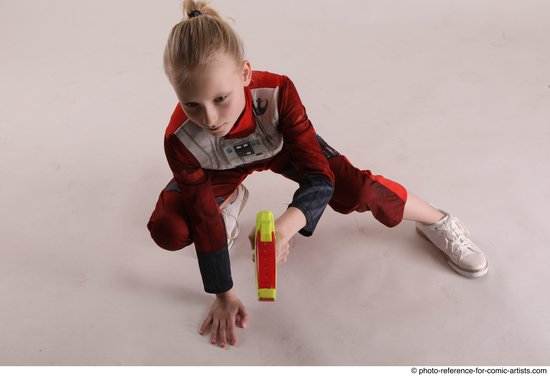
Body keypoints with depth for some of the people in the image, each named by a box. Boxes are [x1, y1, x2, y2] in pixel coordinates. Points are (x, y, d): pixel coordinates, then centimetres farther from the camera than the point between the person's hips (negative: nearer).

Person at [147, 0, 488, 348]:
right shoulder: (180, 140, -38)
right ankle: (230, 199, 12)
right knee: (167, 231, -19)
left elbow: (319, 178, -38)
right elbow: (205, 222, -28)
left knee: (354, 188, -20)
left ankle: (438, 222, 8)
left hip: (282, 145, 0)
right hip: (222, 167, 1)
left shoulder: (276, 91, -40)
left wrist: (283, 228, -58)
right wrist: (224, 297, -20)